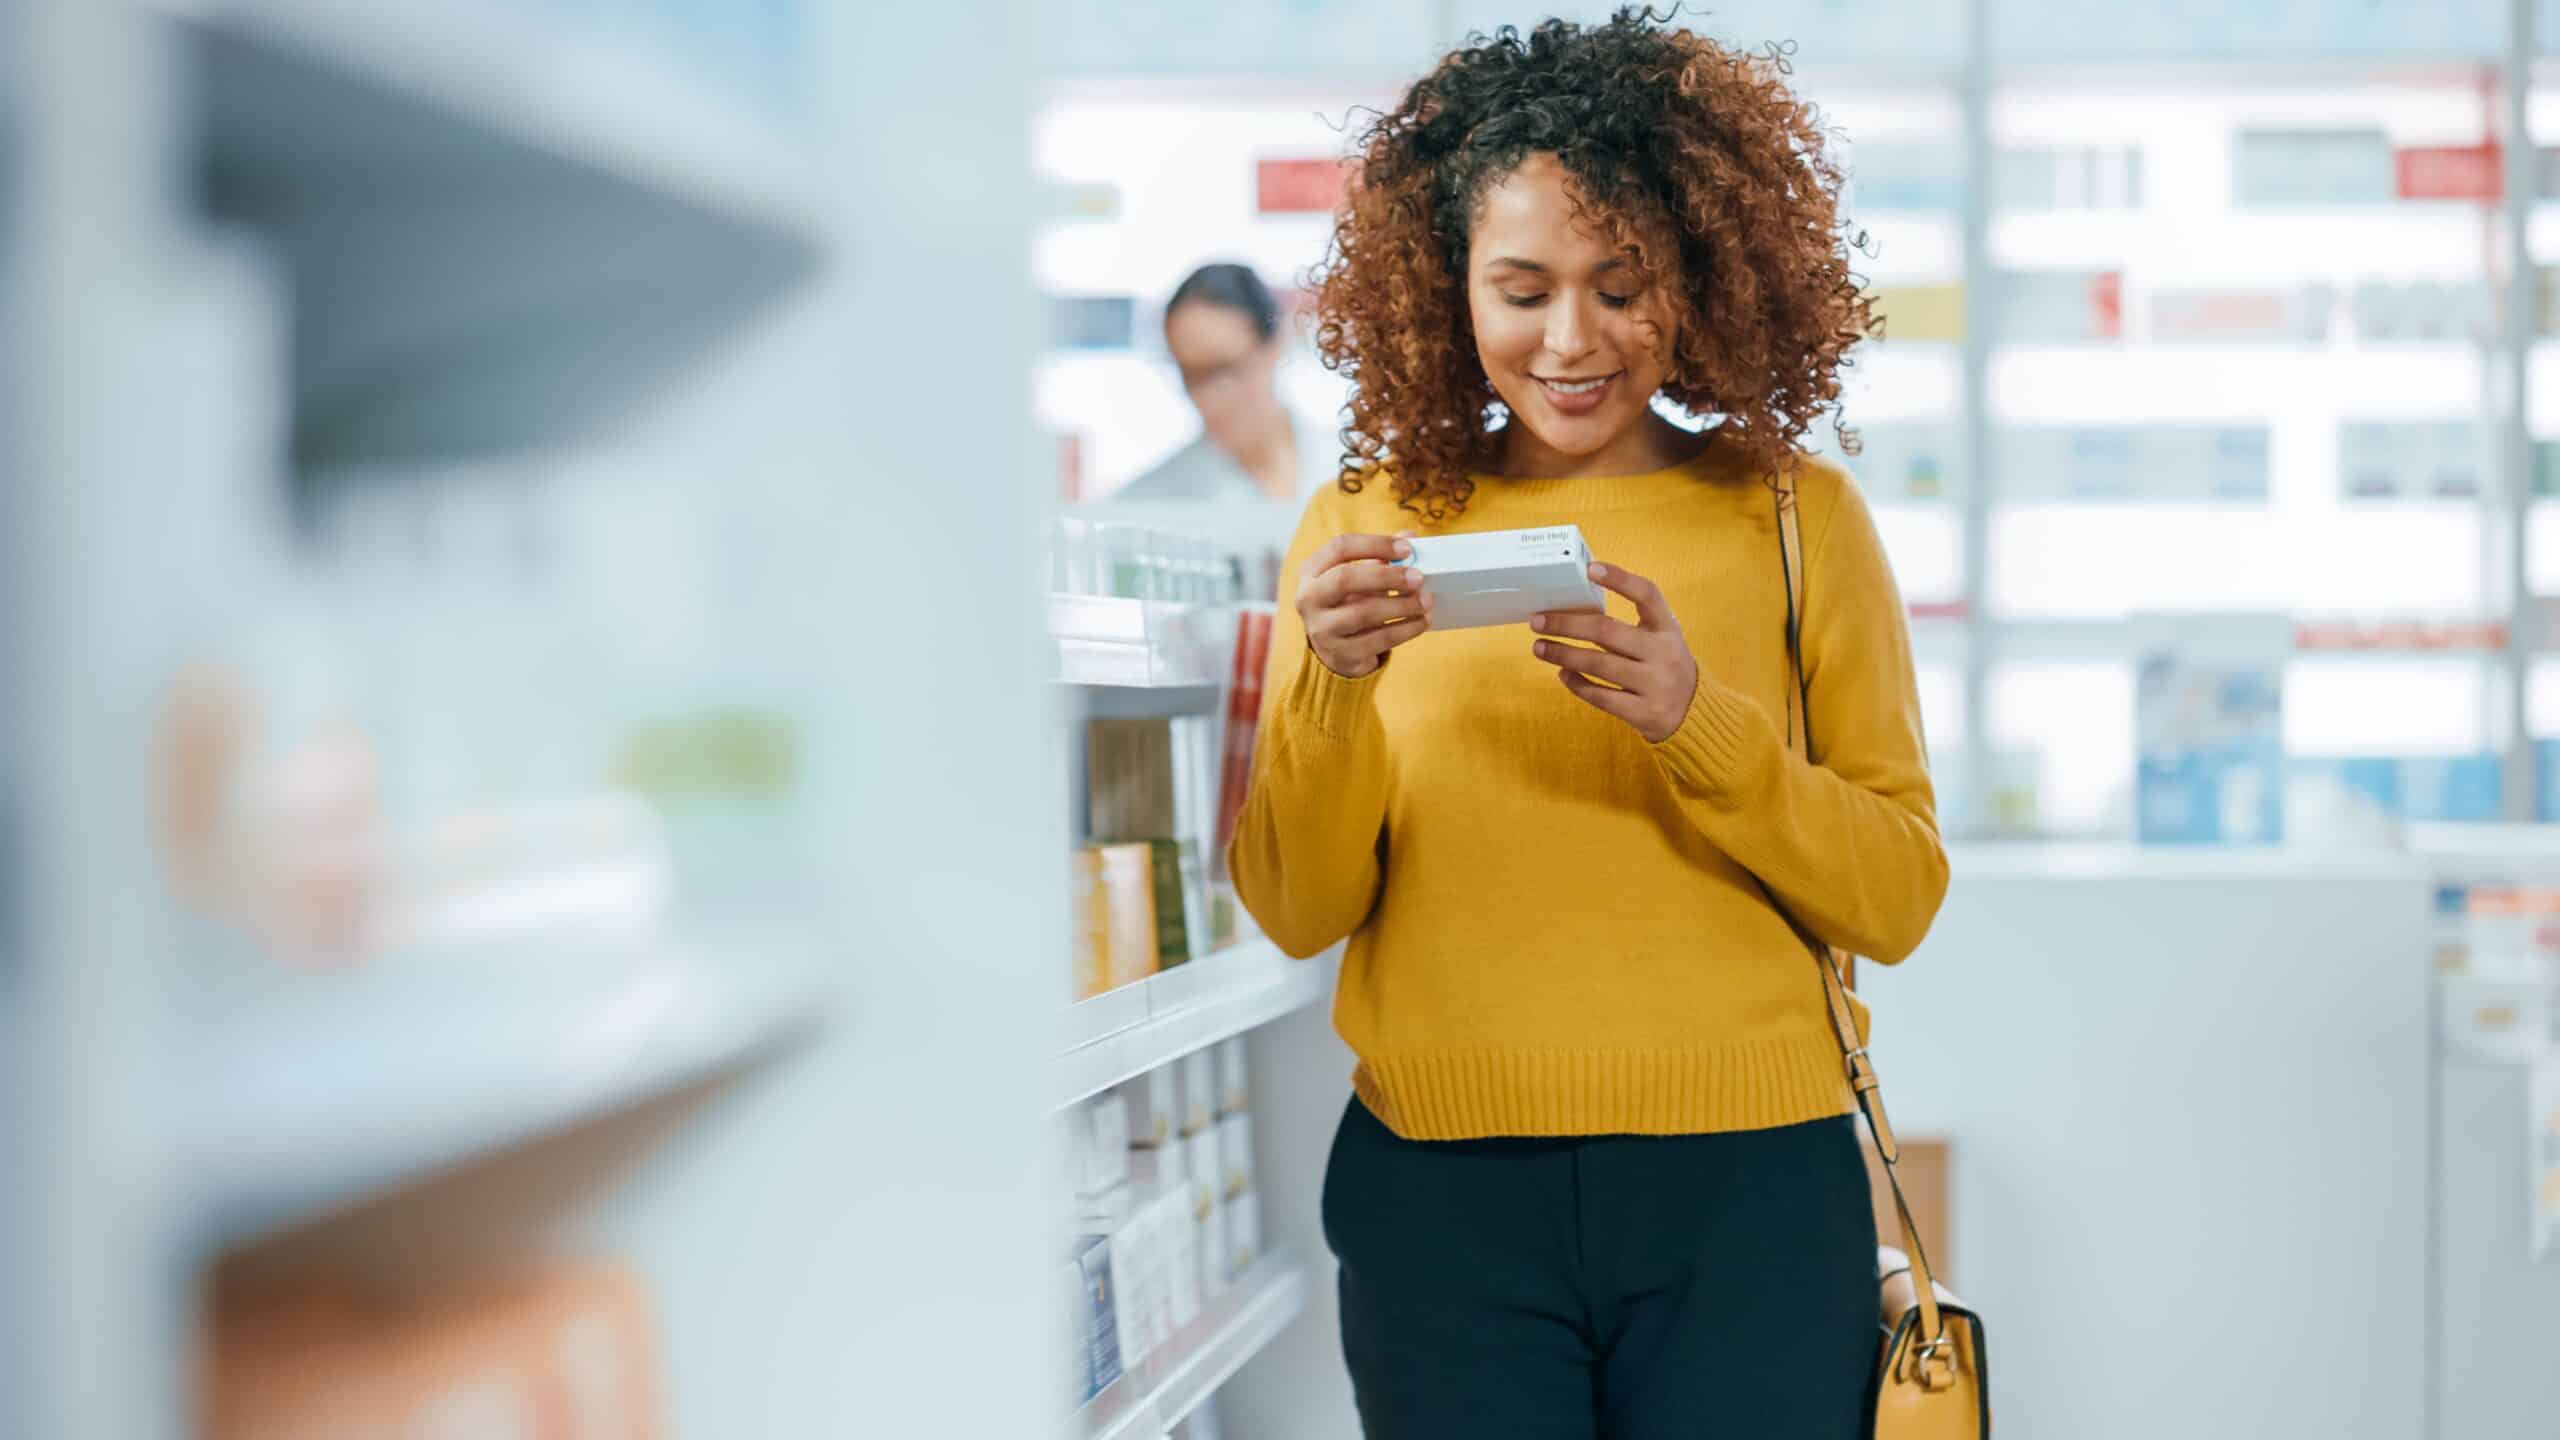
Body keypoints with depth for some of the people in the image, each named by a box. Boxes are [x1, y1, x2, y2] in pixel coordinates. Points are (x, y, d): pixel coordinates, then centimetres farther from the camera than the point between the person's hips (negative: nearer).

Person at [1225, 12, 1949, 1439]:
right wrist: (1333, 682, -15)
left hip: (1744, 1180, 0)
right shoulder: (1369, 526, 4)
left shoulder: (1796, 515, 2)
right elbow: (1300, 910, 2)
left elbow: (1901, 896, -2)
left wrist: (1693, 719, -16)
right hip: (1440, 1196, 1)